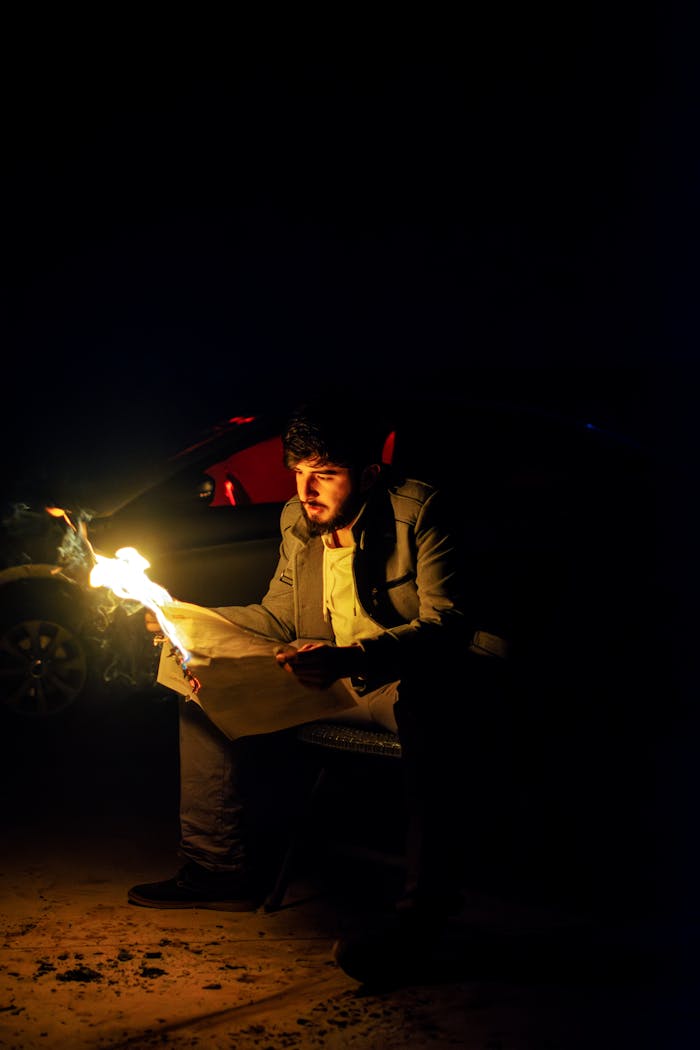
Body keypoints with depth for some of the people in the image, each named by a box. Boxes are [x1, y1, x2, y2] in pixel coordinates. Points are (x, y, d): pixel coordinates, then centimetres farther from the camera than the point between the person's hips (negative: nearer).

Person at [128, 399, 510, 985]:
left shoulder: (420, 509, -15)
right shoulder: (297, 520, 6)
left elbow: (446, 623, -24)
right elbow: (278, 617, 17)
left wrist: (352, 659, -40)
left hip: (407, 679, -8)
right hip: (327, 679, 8)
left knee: (422, 696, -43)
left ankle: (424, 912, -40)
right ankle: (221, 870, 7)